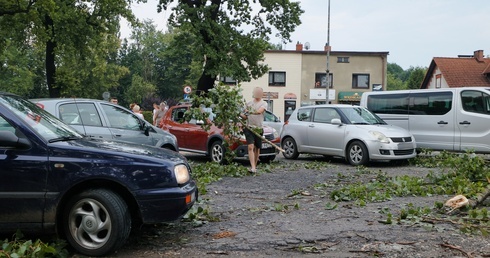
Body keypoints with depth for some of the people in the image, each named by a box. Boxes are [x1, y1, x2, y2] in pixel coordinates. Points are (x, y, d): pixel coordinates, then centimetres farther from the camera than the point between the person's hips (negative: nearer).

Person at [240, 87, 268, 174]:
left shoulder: (264, 103, 2)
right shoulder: (249, 103, 13)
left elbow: (259, 111, -19)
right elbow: (245, 116, 14)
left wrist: (250, 112, -32)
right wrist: (242, 115, -8)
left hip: (258, 129, -1)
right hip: (249, 128, 1)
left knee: (257, 148, 7)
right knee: (250, 147, -13)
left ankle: (255, 165, 22)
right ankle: (253, 167, -20)